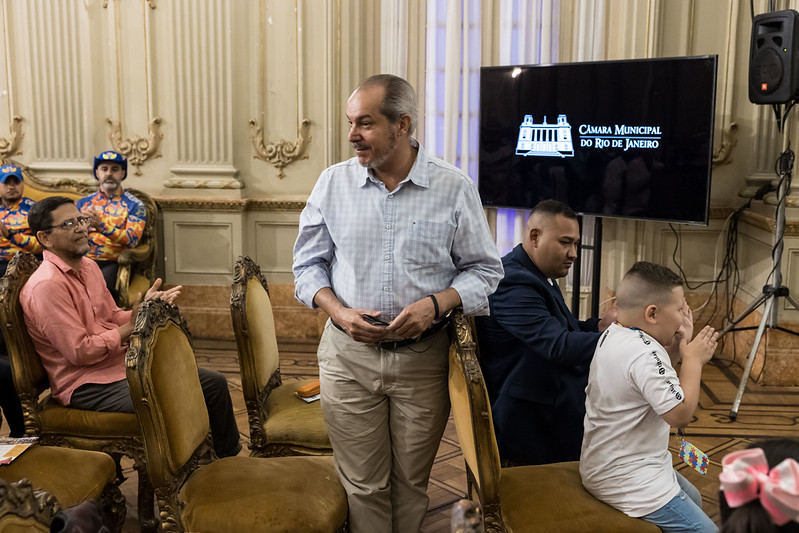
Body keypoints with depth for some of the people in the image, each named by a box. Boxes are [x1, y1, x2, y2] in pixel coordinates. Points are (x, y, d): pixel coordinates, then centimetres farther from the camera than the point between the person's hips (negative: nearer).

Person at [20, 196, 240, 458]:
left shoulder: (89, 266, 12)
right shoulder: (46, 286, -18)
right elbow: (79, 353, -21)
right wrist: (130, 328, -17)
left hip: (125, 364, 10)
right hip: (88, 385, -10)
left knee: (214, 382, 4)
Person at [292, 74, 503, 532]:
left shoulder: (455, 188, -4)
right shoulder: (333, 183, 2)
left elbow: (483, 269, 1)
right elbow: (308, 265, 8)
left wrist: (436, 304, -17)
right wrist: (339, 311, -10)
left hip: (424, 358, -1)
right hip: (348, 356, 1)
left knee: (412, 481, 13)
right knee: (363, 484, 9)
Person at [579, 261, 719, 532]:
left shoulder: (612, 335, 3)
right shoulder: (645, 355, -28)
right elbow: (681, 413, -28)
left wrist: (677, 349, 0)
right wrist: (693, 359, -17)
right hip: (630, 485, -11)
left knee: (693, 499, 26)